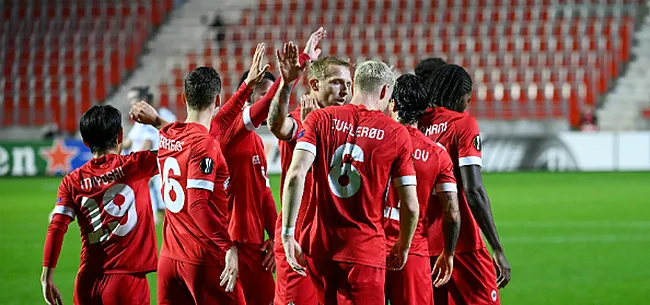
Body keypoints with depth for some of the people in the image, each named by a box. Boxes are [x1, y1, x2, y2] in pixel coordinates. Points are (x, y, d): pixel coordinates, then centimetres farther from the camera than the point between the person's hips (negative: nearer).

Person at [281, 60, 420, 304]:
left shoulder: (320, 119, 3)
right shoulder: (396, 134, 0)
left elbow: (296, 175, -10)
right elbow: (410, 206, 0)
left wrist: (288, 233, -7)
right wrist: (403, 247, 16)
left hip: (321, 247, 2)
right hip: (366, 252, -2)